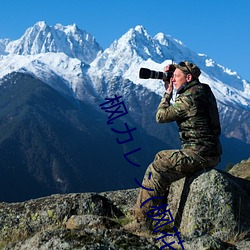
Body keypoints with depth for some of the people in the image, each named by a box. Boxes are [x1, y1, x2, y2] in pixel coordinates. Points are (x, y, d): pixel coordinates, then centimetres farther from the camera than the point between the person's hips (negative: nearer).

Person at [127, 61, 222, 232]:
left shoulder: (189, 98, -18)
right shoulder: (204, 90, 12)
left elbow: (161, 116, -9)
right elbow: (179, 107, 29)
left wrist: (168, 92, 3)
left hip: (199, 154, -10)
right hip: (210, 152, 10)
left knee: (157, 170, -14)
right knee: (161, 156, 24)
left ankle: (142, 221, -14)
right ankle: (161, 204, 31)